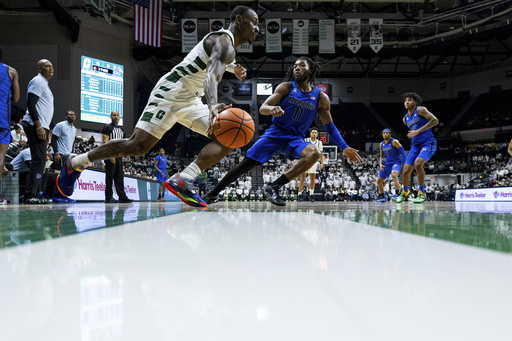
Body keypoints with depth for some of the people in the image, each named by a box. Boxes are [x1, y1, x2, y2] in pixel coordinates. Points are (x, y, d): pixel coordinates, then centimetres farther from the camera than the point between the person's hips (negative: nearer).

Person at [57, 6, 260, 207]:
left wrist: (233, 68, 27)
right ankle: (75, 163, 3)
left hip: (190, 100, 10)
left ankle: (183, 181, -19)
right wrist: (213, 106, -56)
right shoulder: (224, 41, -17)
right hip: (171, 94, -10)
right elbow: (211, 76, -38)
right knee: (138, 146, -16)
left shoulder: (229, 45, 15)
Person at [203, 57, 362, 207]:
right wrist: (272, 109, -34)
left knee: (314, 153, -31)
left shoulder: (321, 98, 4)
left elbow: (330, 126, 10)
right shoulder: (286, 87, 1)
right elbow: (262, 108, -8)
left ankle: (273, 186, -29)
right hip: (275, 133, -1)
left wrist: (345, 148, 0)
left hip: (295, 138, 1)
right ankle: (213, 194, 5)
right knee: (246, 164, -12)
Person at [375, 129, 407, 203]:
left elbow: (402, 151, -12)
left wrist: (405, 164, -17)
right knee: (379, 181, 9)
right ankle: (382, 197, 27)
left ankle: (397, 194, -43)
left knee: (394, 174, -38)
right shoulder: (381, 144, 8)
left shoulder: (394, 142, -11)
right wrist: (380, 164, -3)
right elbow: (381, 156, 16)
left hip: (396, 162, -7)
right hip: (387, 163, 7)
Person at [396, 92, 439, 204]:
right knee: (406, 170, -1)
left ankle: (422, 193, -21)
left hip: (428, 143, -7)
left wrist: (418, 131, -23)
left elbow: (435, 120, -20)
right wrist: (412, 134, 11)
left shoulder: (420, 110, -8)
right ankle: (404, 192, 27)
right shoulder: (405, 119, 13)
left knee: (418, 163, -32)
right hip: (415, 145, 7)